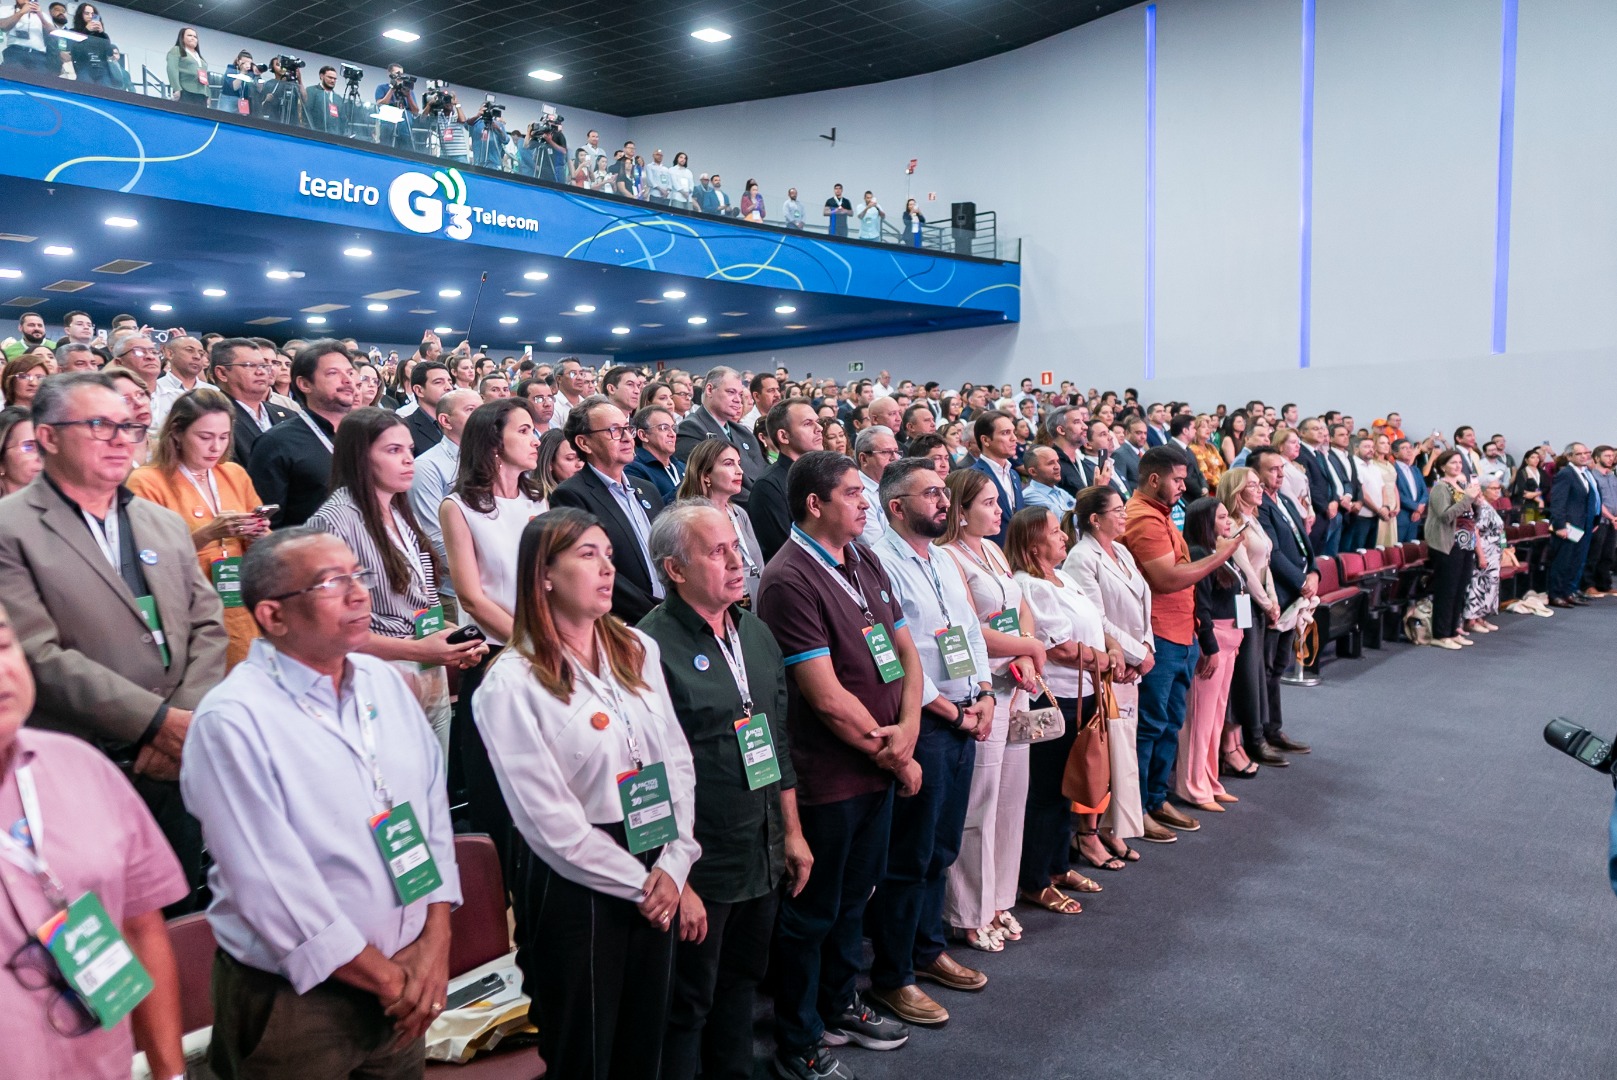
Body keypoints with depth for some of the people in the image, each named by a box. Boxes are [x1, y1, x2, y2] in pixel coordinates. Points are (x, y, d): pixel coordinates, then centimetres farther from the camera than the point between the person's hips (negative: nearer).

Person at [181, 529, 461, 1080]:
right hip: (295, 1001, -5)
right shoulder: (232, 721, -18)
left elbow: (434, 807, 5)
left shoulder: (385, 683, 2)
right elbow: (272, 886, -21)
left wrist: (435, 941, -5)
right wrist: (389, 980, -13)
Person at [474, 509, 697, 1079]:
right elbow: (548, 817, -15)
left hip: (657, 875, 6)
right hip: (576, 886, -5)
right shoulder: (511, 683, -14)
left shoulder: (638, 651, 5)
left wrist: (672, 865, -5)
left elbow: (678, 760, 5)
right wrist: (635, 884, -10)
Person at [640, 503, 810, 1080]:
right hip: (699, 873, -7)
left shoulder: (755, 633, 7)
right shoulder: (652, 648, -18)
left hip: (764, 858, 7)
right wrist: (676, 881, -18)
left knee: (742, 984, 22)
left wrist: (792, 832, 15)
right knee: (687, 1008, 9)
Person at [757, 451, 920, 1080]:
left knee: (854, 897, 23)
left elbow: (905, 651, 9)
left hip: (881, 765, 8)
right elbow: (828, 698, -22)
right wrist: (892, 756, -11)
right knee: (812, 913, 9)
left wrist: (907, 729, -8)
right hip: (828, 778, -8)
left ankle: (840, 1006, 43)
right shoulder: (790, 580, -20)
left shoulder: (866, 564, 7)